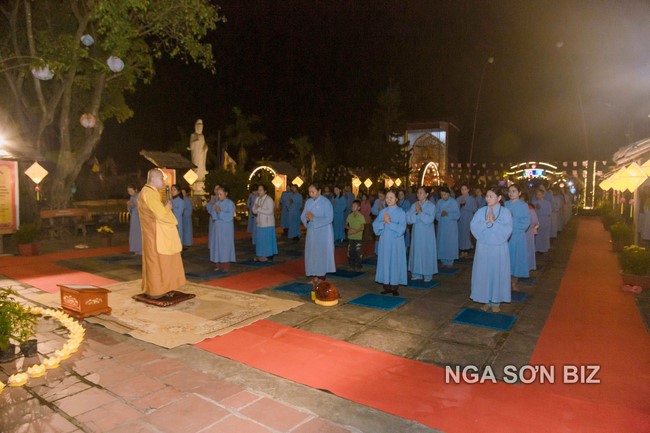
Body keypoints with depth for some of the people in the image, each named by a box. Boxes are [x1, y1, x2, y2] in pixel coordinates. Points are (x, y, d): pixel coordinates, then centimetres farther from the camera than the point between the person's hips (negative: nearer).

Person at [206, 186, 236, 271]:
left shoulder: (230, 203, -10)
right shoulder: (216, 201, 5)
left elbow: (230, 216, -17)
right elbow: (208, 208, 0)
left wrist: (220, 212, -24)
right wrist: (211, 203, -16)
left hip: (226, 229, -5)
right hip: (216, 227, 5)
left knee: (225, 245, -1)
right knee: (217, 245, 8)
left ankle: (226, 265, 6)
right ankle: (219, 265, 17)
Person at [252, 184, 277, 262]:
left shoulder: (269, 199, -11)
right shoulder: (257, 199, 11)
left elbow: (270, 211, -21)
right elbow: (254, 210, 11)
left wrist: (259, 209, -17)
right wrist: (256, 210, -12)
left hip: (267, 223, -7)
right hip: (260, 223, 7)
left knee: (267, 240, -1)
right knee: (260, 239, 10)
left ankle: (269, 256, 9)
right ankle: (260, 255, 20)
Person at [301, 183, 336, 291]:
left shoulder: (326, 202, -10)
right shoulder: (308, 202, 8)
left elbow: (329, 218, -17)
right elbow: (302, 216, 8)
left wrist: (314, 218, -22)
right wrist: (307, 218, -16)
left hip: (323, 233, -6)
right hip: (311, 233, 6)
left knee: (321, 255, -3)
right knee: (312, 254, 6)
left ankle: (321, 278, 4)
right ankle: (314, 277, 14)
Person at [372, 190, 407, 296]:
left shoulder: (401, 212, -4)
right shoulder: (382, 212, 8)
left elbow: (401, 228, -13)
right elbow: (375, 225, 2)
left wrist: (389, 222, -17)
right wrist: (384, 222, -15)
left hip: (396, 242, -4)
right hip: (384, 241, 4)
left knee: (395, 263, 1)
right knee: (385, 262, 6)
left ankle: (395, 287, 10)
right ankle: (387, 286, 15)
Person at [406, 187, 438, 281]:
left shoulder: (431, 206, -5)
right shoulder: (414, 205, 4)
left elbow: (429, 219, -18)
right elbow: (408, 219, -4)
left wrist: (420, 211, -16)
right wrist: (416, 213, -17)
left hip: (427, 234, -3)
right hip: (416, 233, 4)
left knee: (427, 253, 2)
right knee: (416, 252, 7)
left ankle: (427, 274, 11)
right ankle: (417, 274, 17)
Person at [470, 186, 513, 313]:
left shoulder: (505, 212, -2)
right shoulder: (480, 211, 3)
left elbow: (507, 230, -12)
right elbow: (473, 227, -6)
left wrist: (494, 221, -19)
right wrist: (486, 222, -17)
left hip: (499, 248, -2)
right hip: (483, 248, 2)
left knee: (497, 273, 4)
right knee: (483, 273, 5)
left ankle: (495, 301, 18)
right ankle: (486, 300, 18)